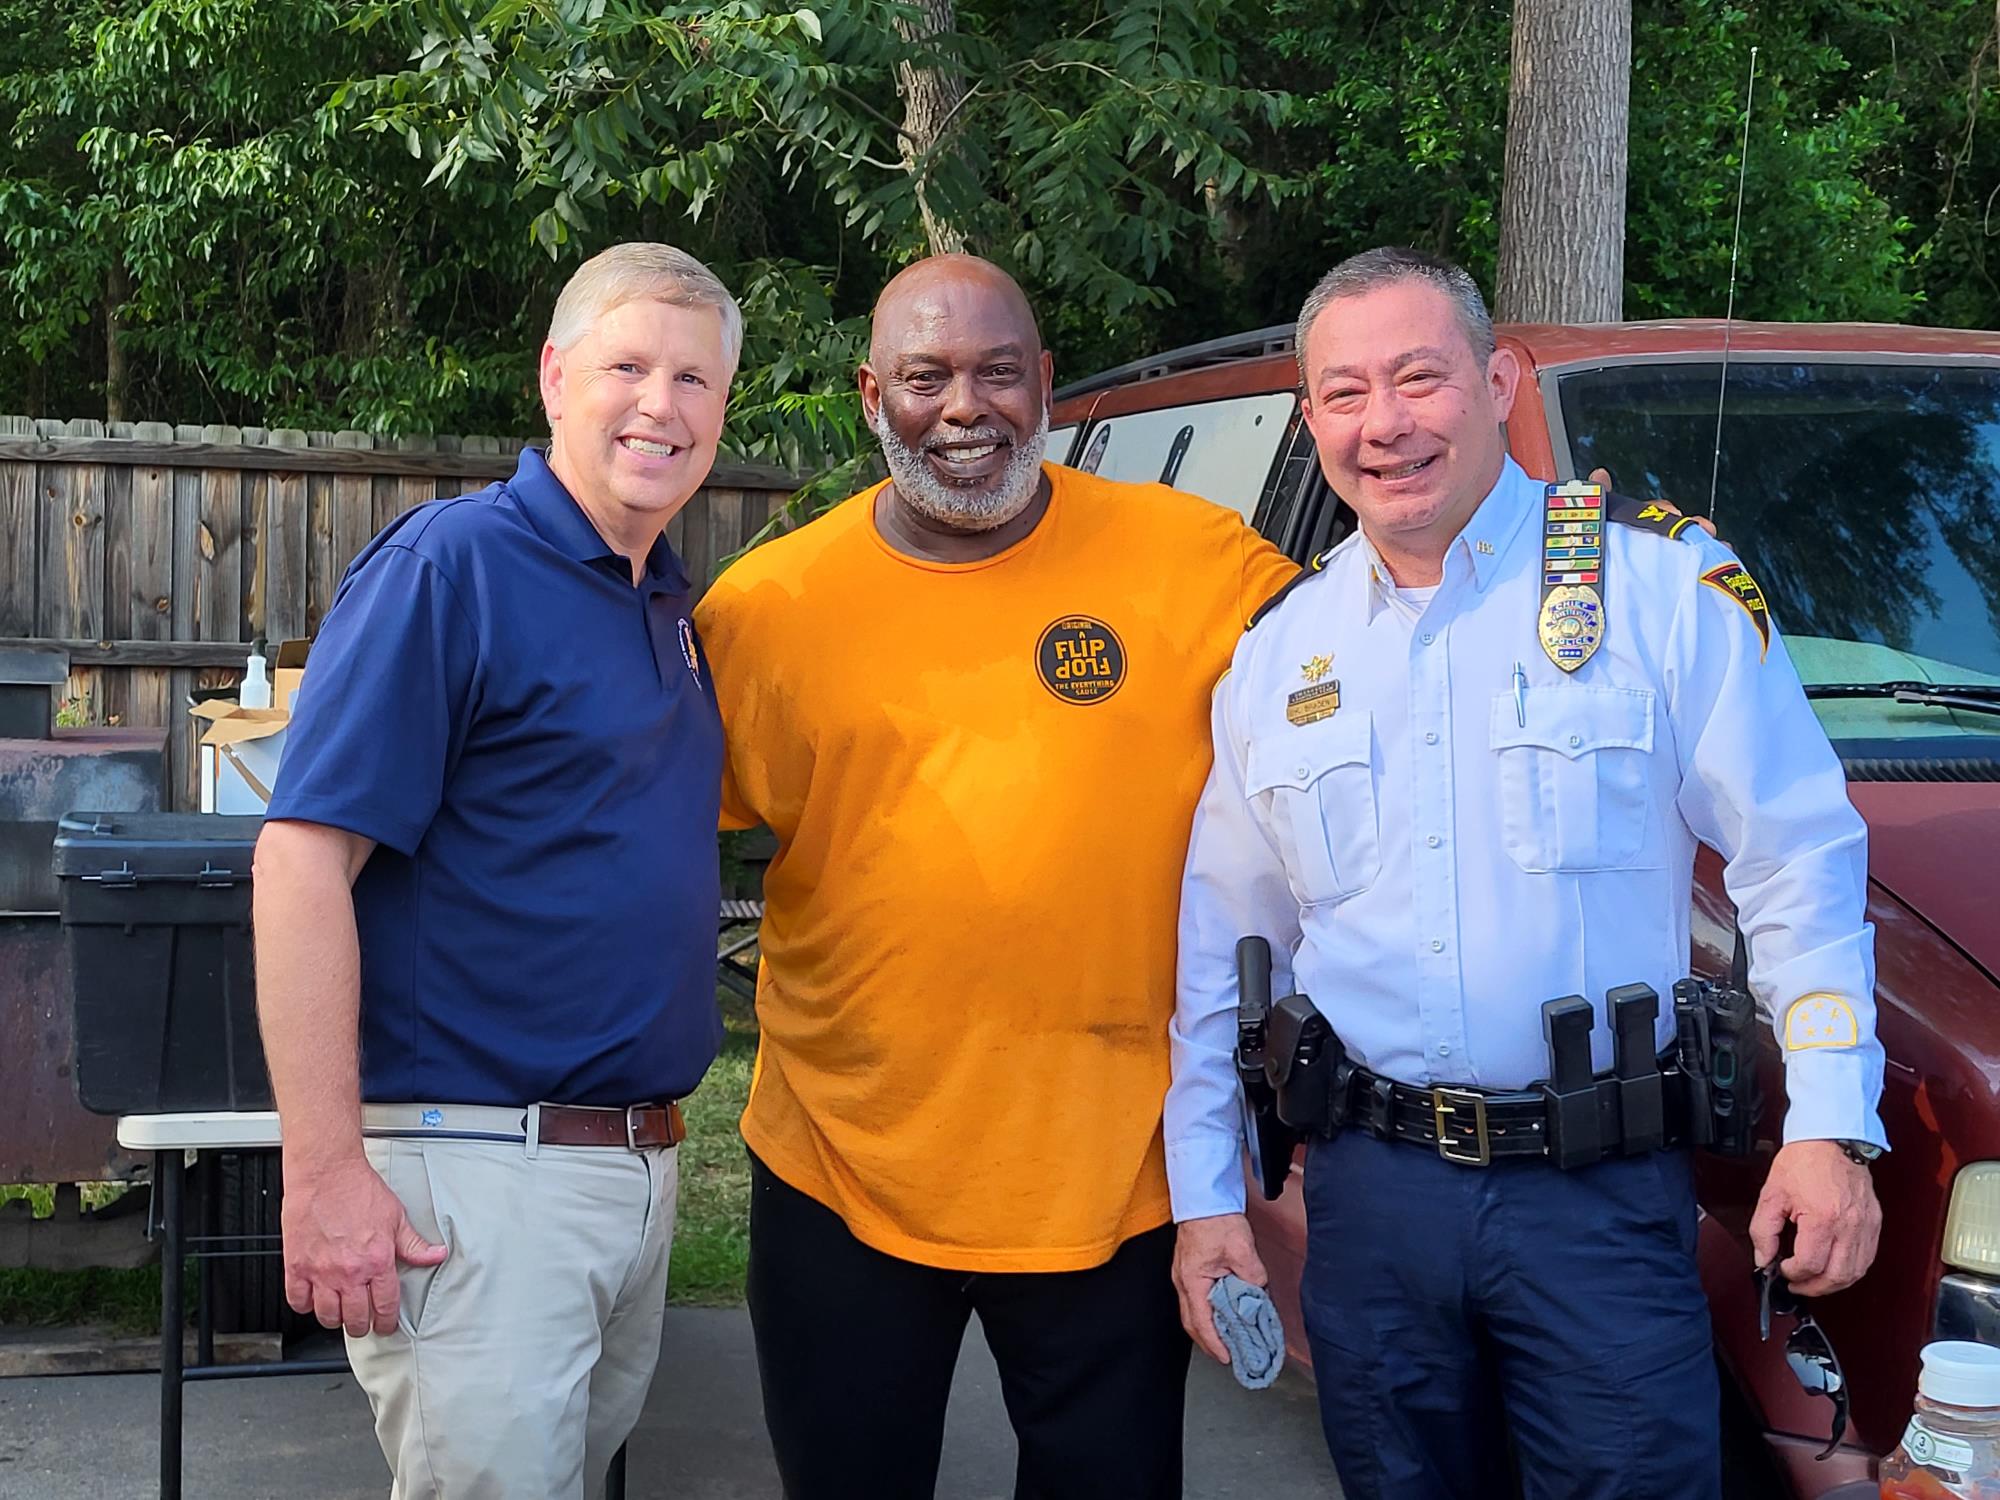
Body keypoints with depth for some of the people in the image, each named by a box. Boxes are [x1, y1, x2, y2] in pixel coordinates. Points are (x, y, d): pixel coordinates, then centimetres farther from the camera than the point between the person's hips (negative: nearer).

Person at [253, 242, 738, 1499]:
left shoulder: (672, 606, 12)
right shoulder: (448, 568, -12)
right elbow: (303, 859, -18)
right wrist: (325, 1173, -22)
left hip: (639, 1159, 8)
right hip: (477, 1173, -8)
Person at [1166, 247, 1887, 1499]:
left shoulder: (1666, 587, -5)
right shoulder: (1280, 651, 8)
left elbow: (1801, 863, -3)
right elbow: (1223, 941, 13)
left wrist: (1829, 1124, -10)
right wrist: (1205, 1191, 10)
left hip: (1603, 1196, -3)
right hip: (1371, 1195, 4)